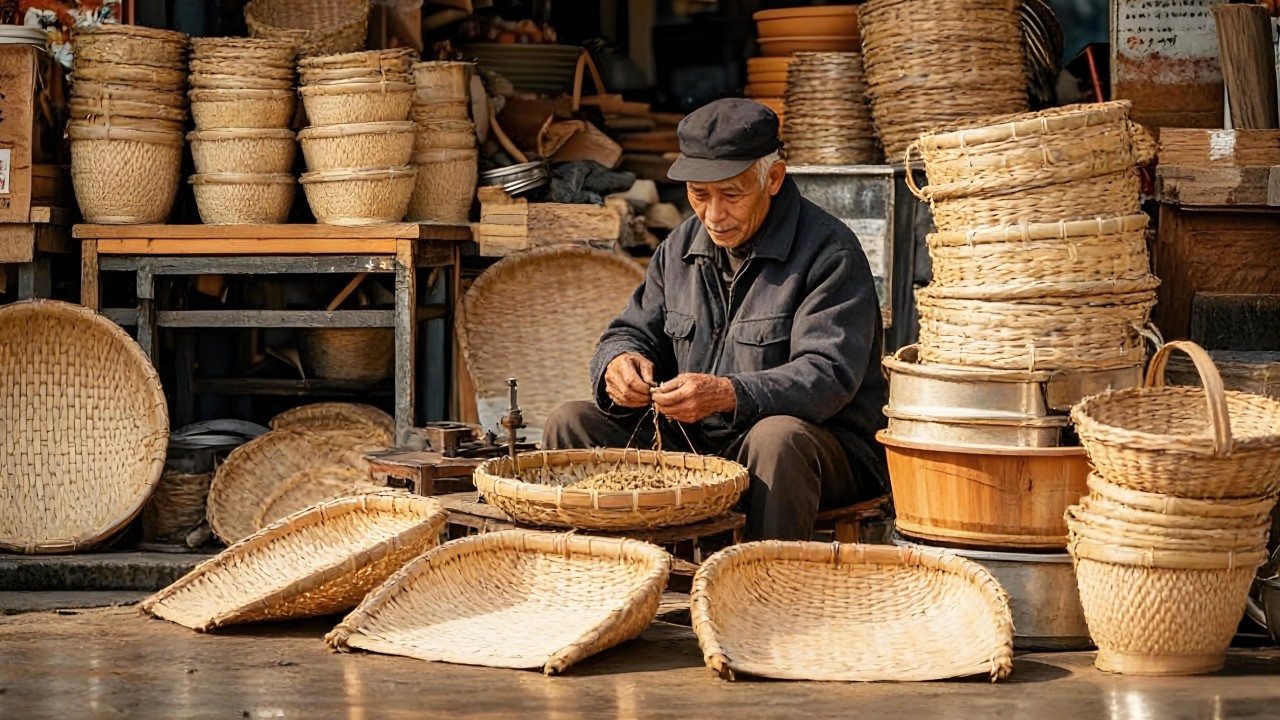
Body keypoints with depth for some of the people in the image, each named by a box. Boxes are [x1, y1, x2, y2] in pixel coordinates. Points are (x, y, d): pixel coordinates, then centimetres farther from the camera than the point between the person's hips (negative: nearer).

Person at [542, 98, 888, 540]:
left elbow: (829, 375, -22)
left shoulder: (829, 253, -12)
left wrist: (728, 395, -37)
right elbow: (634, 332, 17)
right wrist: (619, 363, -10)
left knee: (777, 439, -40)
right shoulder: (682, 246, 11)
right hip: (691, 443, 6)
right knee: (572, 425, -7)